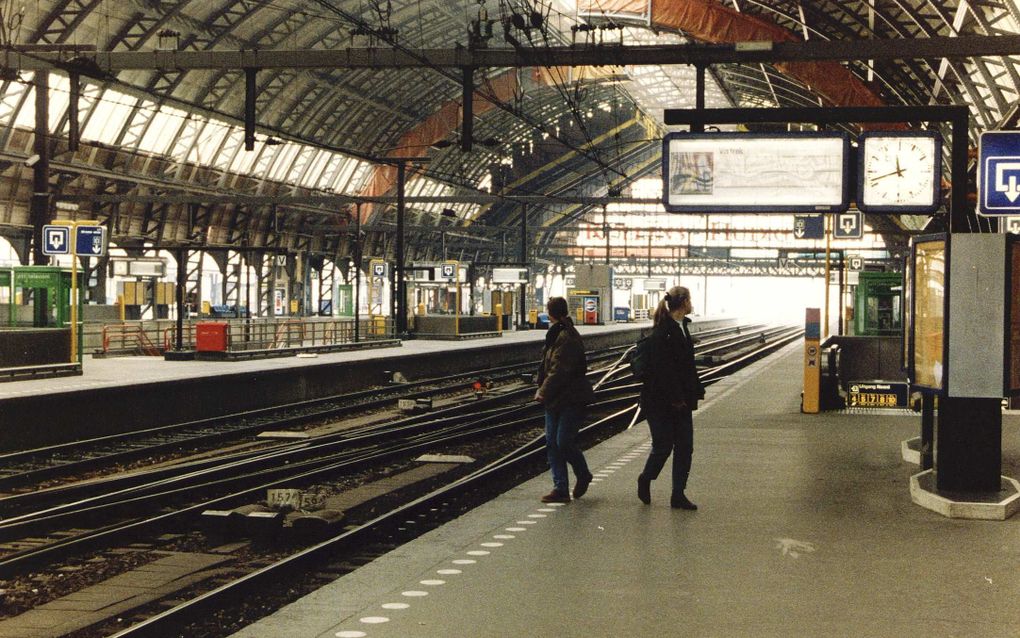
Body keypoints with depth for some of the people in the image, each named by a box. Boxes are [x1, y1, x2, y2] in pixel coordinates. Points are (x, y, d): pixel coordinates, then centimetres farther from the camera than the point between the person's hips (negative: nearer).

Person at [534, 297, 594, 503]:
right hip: (555, 399, 10)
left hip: (570, 399, -10)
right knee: (552, 442, 5)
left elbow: (559, 370, -21)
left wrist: (544, 391, -15)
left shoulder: (567, 337, -17)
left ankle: (583, 475, 18)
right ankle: (560, 488, 8)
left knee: (563, 442, -8)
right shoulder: (556, 334, 14)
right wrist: (542, 387, 6)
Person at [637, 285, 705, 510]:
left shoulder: (681, 326, 12)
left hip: (680, 400, 9)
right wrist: (675, 398, -22)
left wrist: (696, 391, 16)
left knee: (685, 446, 6)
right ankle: (646, 479, 26)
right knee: (663, 445, 0)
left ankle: (678, 494, 12)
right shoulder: (662, 331, -17)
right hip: (661, 401, -9)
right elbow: (661, 368, -21)